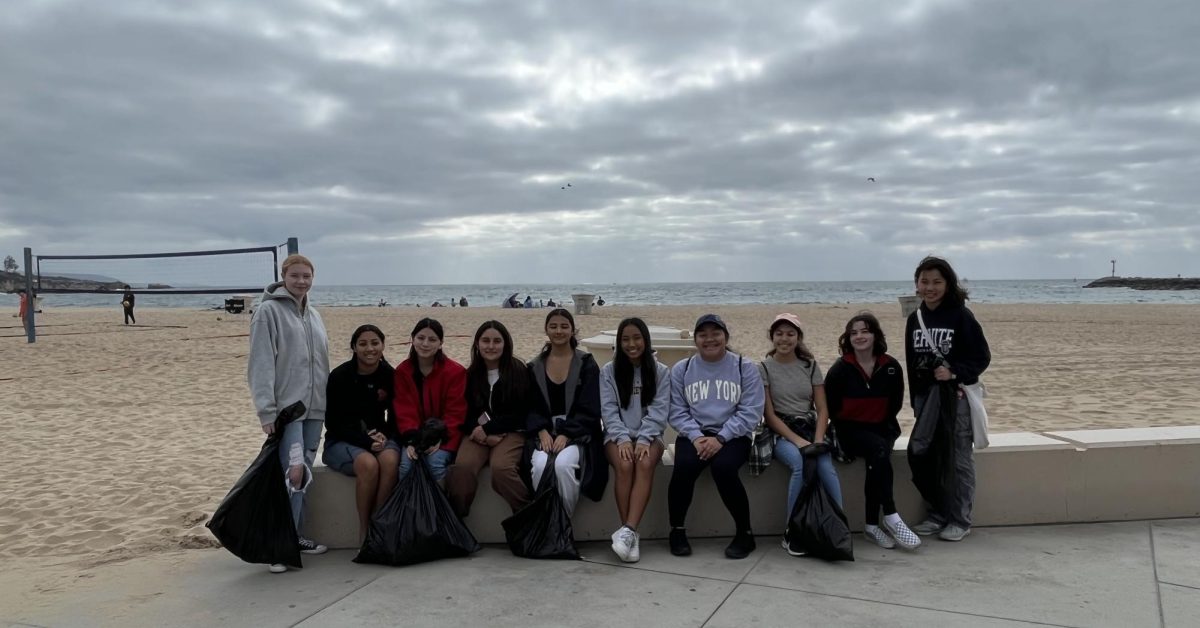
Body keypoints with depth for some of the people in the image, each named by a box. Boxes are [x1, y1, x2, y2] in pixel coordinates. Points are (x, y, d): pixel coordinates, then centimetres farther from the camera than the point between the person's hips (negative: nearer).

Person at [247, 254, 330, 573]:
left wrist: (326, 402, 15)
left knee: (305, 474, 11)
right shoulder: (268, 311, -6)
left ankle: (295, 535, 23)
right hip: (285, 408, -7)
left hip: (314, 408, 7)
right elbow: (261, 364, -12)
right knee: (294, 472, -16)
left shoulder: (314, 315, 15)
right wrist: (266, 411, -18)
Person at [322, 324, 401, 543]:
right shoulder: (339, 376, -9)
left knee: (391, 459, -33)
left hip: (379, 437, 2)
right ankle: (364, 530, -17)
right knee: (368, 464, -34)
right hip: (342, 441, -2)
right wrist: (366, 441, -19)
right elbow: (333, 422, -7)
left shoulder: (390, 375, -2)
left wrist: (384, 435, -14)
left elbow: (395, 417, 8)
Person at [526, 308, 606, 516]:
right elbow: (532, 407, 9)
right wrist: (542, 431, -10)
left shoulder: (586, 364, 3)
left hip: (577, 433, -2)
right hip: (545, 432, 2)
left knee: (563, 463, -33)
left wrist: (566, 435, -15)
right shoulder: (535, 367, 13)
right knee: (540, 465, -30)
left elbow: (588, 409, -3)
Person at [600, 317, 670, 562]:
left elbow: (659, 411, -2)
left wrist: (643, 440, -17)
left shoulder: (661, 372, 7)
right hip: (618, 435, 0)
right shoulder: (608, 371, 8)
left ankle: (627, 530, -39)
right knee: (624, 465, -32)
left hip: (649, 435, 0)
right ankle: (630, 533, -27)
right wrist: (623, 438, -17)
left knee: (645, 464, -33)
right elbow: (608, 410, -1)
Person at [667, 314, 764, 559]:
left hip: (732, 436, -1)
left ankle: (744, 533, -12)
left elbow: (750, 412, -4)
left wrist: (720, 438, -16)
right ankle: (677, 531, -9)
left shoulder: (745, 368, 4)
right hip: (694, 435, 2)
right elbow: (677, 412, 4)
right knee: (684, 467, -30)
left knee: (723, 467, -32)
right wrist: (696, 437, -14)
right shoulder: (680, 370, 10)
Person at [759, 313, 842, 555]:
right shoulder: (765, 368, 1)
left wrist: (818, 440, -11)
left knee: (825, 465, -29)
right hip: (781, 432, -3)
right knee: (799, 462, -33)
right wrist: (797, 440, -16)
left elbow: (822, 409, 6)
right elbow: (769, 414, -4)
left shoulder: (810, 365, 11)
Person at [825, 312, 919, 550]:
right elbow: (830, 407, -1)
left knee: (876, 461, -29)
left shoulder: (891, 367, 0)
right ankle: (891, 517, -31)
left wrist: (882, 424, 1)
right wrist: (844, 430, -4)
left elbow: (895, 404, 9)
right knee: (880, 450, -32)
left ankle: (872, 525, -20)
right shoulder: (840, 369, -6)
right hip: (850, 430, -2)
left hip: (881, 428, 2)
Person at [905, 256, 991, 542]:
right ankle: (938, 513, 22)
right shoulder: (915, 318, 9)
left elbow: (982, 357, -8)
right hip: (925, 397, 6)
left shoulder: (961, 315, -8)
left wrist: (954, 372, -23)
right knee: (919, 455, 5)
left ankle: (960, 520, 15)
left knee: (958, 459, 2)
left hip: (957, 397, -6)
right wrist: (915, 400, 12)